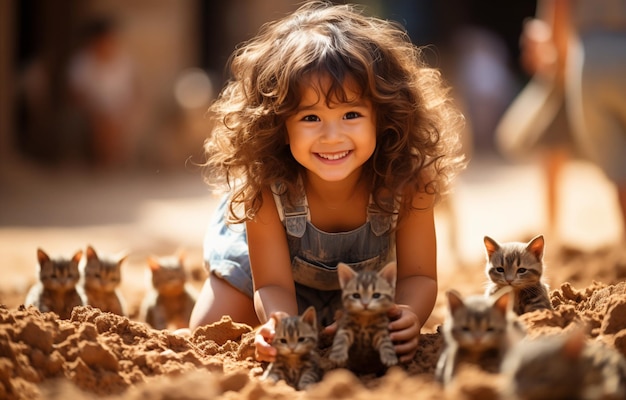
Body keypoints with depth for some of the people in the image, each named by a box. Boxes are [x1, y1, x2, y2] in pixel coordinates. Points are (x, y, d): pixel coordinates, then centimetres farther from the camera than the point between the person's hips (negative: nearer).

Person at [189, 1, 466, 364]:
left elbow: (419, 276, -30)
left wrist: (407, 320, -56)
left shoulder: (406, 180, -37)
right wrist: (281, 327, -60)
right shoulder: (265, 186, -41)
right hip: (260, 260, -1)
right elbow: (272, 284, -34)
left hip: (362, 275, 1)